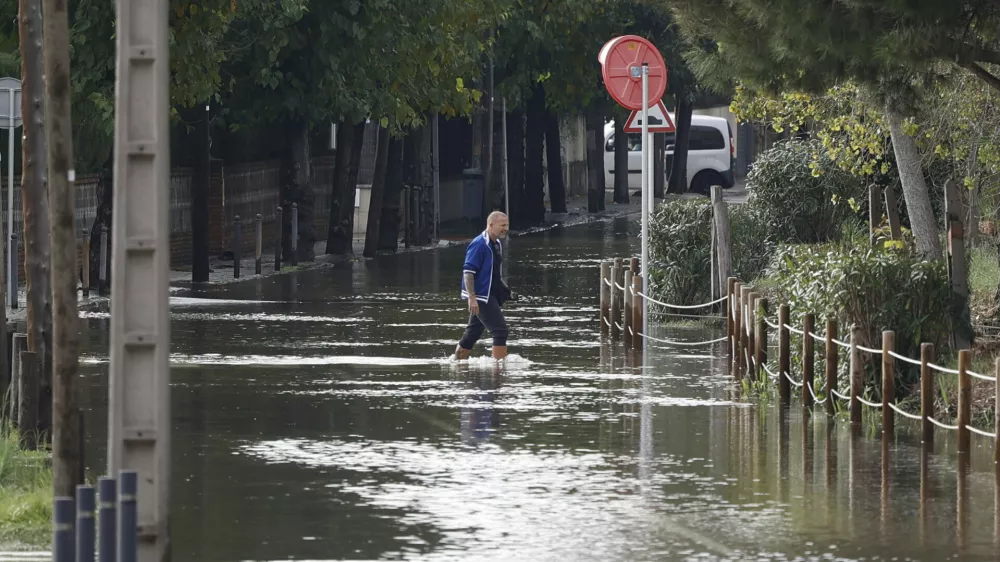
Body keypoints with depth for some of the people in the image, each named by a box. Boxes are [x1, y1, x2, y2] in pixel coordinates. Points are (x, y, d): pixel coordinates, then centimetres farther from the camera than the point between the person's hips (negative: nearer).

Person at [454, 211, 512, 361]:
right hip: (480, 296, -9)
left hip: (490, 295, 9)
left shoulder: (496, 244, 13)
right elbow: (468, 271, -21)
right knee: (500, 330, -13)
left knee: (473, 333, 14)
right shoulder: (479, 245, -17)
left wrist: (504, 291, 24)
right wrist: (472, 298, -26)